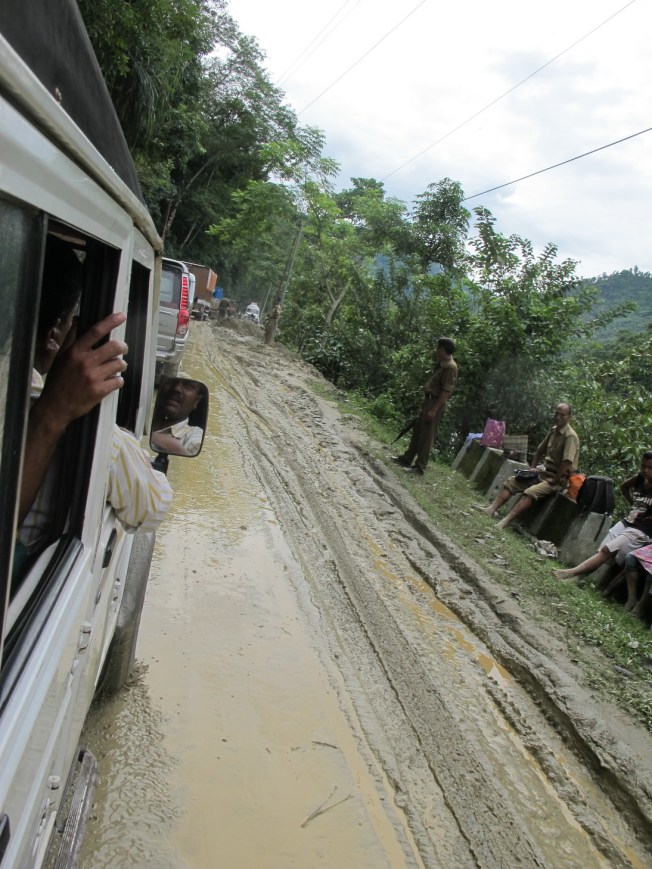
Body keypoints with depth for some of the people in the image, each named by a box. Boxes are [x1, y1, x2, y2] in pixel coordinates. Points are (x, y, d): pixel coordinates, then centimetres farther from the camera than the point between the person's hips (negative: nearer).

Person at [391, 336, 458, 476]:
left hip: (436, 404, -10)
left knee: (426, 436, -2)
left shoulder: (450, 367, -19)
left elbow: (446, 391, -23)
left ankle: (420, 466, 7)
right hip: (429, 401, 10)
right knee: (417, 431, 17)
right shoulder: (442, 364, 12)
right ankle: (406, 459, 28)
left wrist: (434, 409, -25)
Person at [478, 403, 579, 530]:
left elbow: (566, 462, -24)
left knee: (530, 492, -32)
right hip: (544, 473, 9)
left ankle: (505, 522, -42)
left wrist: (554, 481, -22)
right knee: (511, 481, -2)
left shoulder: (571, 436, -17)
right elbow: (540, 450, 20)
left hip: (558, 479, -9)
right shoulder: (553, 431, 9)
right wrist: (532, 467, 11)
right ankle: (492, 509, -17)